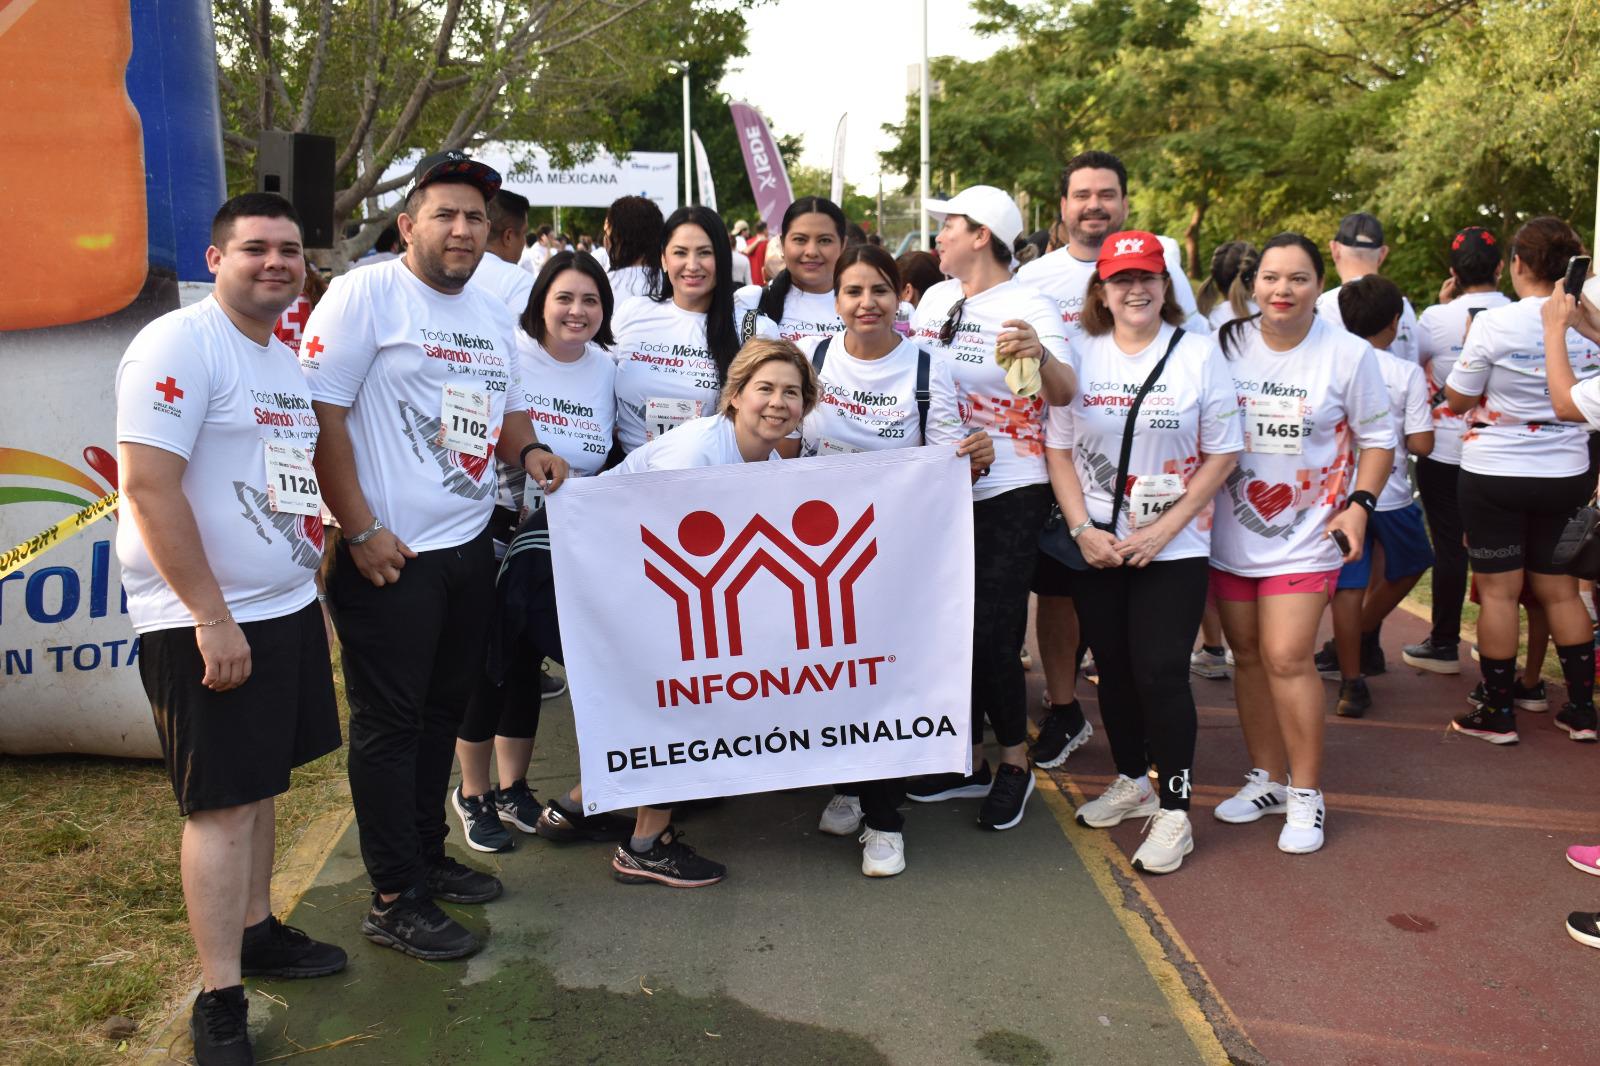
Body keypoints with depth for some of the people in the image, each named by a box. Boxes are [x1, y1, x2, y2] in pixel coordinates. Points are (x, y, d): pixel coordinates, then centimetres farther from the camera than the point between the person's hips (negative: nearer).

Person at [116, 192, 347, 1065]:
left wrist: (311, 576, 15)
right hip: (207, 623, -8)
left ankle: (256, 932, 33)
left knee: (260, 788, 18)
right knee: (221, 807, -2)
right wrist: (212, 618, -21)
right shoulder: (179, 345, -13)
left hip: (287, 608, 8)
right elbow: (148, 485, -20)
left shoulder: (286, 360, 14)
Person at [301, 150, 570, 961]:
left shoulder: (493, 315, 14)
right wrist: (361, 530, -17)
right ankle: (395, 900, 11)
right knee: (389, 724, 1)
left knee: (443, 709, 17)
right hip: (392, 555, -7)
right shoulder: (365, 294, -9)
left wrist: (527, 449, 2)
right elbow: (321, 413, -14)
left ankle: (428, 856, 32)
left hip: (470, 545, 7)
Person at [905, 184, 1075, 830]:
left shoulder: (1029, 308, -9)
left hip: (1008, 494, -7)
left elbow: (1064, 394, -24)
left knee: (990, 635, -8)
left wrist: (1040, 354, -43)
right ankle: (967, 761, 26)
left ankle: (1015, 762, 14)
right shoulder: (936, 298, 10)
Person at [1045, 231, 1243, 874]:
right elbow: (1058, 449, 5)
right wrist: (1083, 530, -7)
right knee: (1113, 668, 12)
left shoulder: (1199, 354, -3)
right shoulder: (1079, 354, 3)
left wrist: (1163, 531, -12)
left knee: (1160, 673, -6)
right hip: (1097, 547, 3)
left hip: (1173, 549, -3)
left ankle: (1174, 811, 8)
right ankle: (1132, 781, 32)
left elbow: (1222, 455, -4)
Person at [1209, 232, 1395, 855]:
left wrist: (1359, 504, -7)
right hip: (1230, 532, 3)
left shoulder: (1348, 355, -5)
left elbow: (1377, 438, 5)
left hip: (1304, 535, -3)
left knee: (1286, 658, -11)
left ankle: (1305, 793, 5)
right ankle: (1266, 779, 26)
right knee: (1248, 656, 10)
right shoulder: (1226, 345, 0)